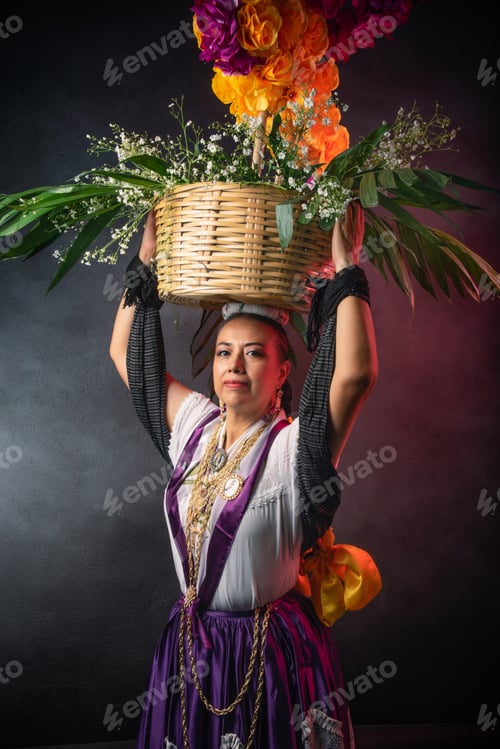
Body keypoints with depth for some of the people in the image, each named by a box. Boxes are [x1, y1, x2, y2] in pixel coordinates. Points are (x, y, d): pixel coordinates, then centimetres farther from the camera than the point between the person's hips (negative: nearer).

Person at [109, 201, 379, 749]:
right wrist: (146, 260, 4)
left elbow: (356, 373, -33)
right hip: (189, 643, 5)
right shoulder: (194, 426, 1)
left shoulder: (293, 446, -15)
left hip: (273, 653, -5)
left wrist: (346, 270, -26)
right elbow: (125, 355, 7)